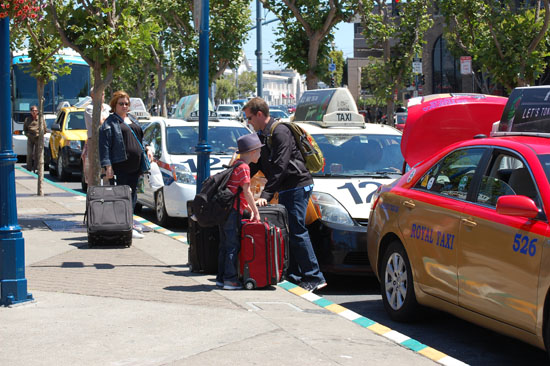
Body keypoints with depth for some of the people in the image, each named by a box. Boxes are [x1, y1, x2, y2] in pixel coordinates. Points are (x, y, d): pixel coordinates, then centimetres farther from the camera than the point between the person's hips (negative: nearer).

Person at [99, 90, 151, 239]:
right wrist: (108, 166, -16)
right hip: (121, 166, -7)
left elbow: (140, 138, 31)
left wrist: (147, 149, 12)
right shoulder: (110, 123, -4)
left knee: (132, 194, 9)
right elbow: (104, 146, -9)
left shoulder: (133, 120, 20)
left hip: (135, 165, 7)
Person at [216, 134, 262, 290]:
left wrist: (248, 208, 20)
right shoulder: (244, 167, -11)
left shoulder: (236, 164, 18)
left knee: (225, 245, 13)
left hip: (224, 210, 10)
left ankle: (221, 277, 17)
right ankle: (230, 279, -5)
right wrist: (255, 211, -8)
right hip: (233, 211, -10)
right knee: (233, 245, -6)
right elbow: (247, 192, -14)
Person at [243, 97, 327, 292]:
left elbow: (280, 167, -22)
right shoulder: (262, 135, 15)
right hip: (286, 190, 10)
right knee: (287, 232, 8)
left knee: (297, 231, -11)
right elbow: (255, 164, 21)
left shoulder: (280, 132, -15)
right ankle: (294, 276, 12)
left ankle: (314, 277, -9)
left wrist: (266, 194, -25)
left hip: (298, 186, -10)